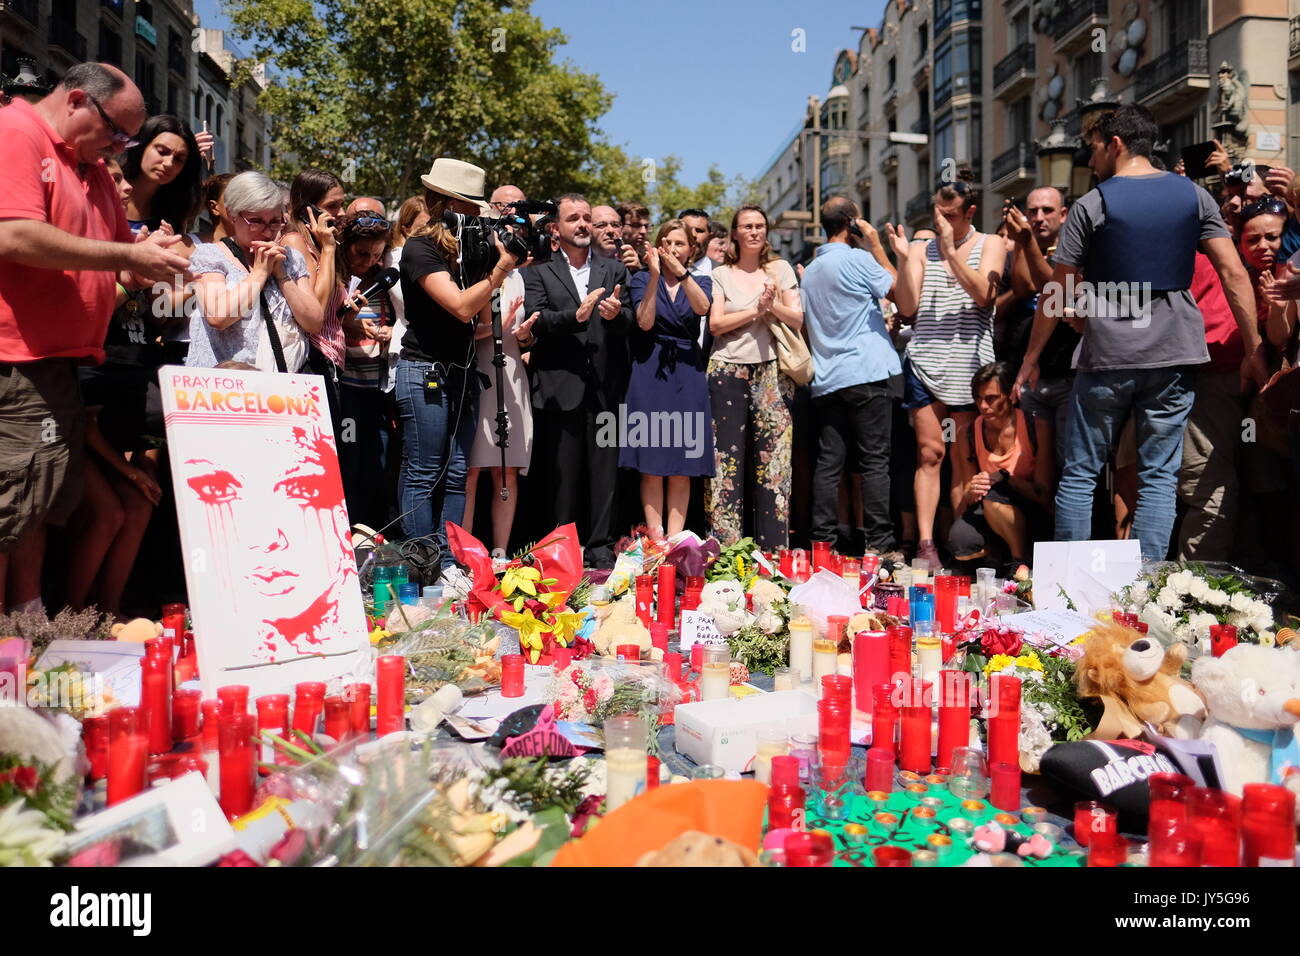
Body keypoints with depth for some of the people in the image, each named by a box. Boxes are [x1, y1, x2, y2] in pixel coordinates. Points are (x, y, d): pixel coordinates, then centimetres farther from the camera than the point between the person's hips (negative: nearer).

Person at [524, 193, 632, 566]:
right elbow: (535, 320, -7)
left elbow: (629, 322, 5)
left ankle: (601, 547, 12)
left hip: (605, 389, 2)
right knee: (562, 473, 3)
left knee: (604, 472, 4)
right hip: (560, 390, -2)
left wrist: (616, 314, -19)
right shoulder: (539, 272, 8)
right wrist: (576, 316, -23)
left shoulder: (614, 270, 15)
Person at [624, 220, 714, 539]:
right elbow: (645, 322, -10)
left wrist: (681, 272, -23)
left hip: (688, 375, 2)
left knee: (682, 468, 2)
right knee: (651, 465, -3)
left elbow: (702, 308, -12)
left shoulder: (701, 281, 11)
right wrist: (655, 275, -16)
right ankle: (655, 538, 2)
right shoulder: (642, 278, 6)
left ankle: (675, 540, 7)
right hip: (650, 373, -2)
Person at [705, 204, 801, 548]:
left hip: (771, 374, 1)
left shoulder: (780, 269, 13)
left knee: (772, 461, -2)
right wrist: (757, 309, -10)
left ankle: (773, 549, 4)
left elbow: (798, 320, 6)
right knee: (726, 459, -3)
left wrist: (773, 306, -12)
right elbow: (715, 324, -3)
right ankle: (725, 546, 2)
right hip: (728, 373, -1)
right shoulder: (720, 275, 10)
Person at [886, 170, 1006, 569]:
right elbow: (908, 307, 3)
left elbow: (984, 295, -9)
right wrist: (903, 258, -7)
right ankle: (925, 543, -7)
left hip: (970, 364, -1)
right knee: (929, 452, -6)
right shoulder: (923, 248, 12)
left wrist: (951, 251, -14)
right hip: (925, 361, 1)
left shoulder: (990, 244, 8)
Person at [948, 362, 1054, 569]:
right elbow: (960, 507, 3)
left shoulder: (1038, 428, -9)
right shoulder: (967, 435, 1)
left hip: (1032, 517, -3)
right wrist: (970, 494, -21)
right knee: (958, 540, -30)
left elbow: (1044, 496, -11)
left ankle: (1022, 560, -13)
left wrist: (1005, 477, -25)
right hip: (988, 520, 3)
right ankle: (999, 553, 3)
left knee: (993, 495, -35)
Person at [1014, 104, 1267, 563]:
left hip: (1107, 357, -3)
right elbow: (1234, 274, 1)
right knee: (1159, 476, 7)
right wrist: (1254, 350, 7)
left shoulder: (1091, 206, -3)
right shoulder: (1193, 195, 6)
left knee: (1080, 473, 7)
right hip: (1174, 356, 3)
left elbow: (1056, 293, -2)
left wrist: (1030, 361, 6)